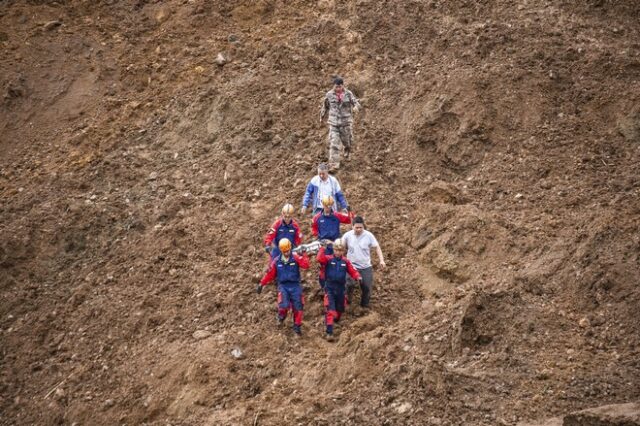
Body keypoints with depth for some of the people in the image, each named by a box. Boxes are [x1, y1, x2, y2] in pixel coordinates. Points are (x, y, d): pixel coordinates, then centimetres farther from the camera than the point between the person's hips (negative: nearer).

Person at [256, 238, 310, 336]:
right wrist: (261, 284, 9)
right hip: (283, 286, 0)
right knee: (284, 305, -20)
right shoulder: (276, 261, 4)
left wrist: (304, 254, -27)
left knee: (297, 307, 3)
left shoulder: (296, 258, -4)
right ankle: (281, 317, 13)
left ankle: (297, 326, 21)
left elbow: (306, 265, -19)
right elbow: (269, 274, 10)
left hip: (295, 285, 0)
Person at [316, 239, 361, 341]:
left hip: (340, 288, 4)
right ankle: (329, 332, -17)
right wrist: (322, 248, -25)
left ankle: (336, 320, 52)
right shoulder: (328, 259, -6)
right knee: (330, 310, -14)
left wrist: (358, 277, -14)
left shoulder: (345, 261, 3)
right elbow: (319, 259, -25)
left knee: (339, 309, 21)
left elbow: (353, 271, 4)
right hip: (330, 288, -4)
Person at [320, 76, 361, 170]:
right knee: (334, 142, -9)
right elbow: (325, 106, 11)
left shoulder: (348, 94, -9)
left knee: (346, 139, 15)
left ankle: (347, 149, 53)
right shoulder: (329, 95, -5)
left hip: (346, 121, 0)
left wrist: (356, 107, -41)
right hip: (334, 122, 0)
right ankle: (334, 164, -5)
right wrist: (322, 116, 24)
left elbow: (357, 104, -17)